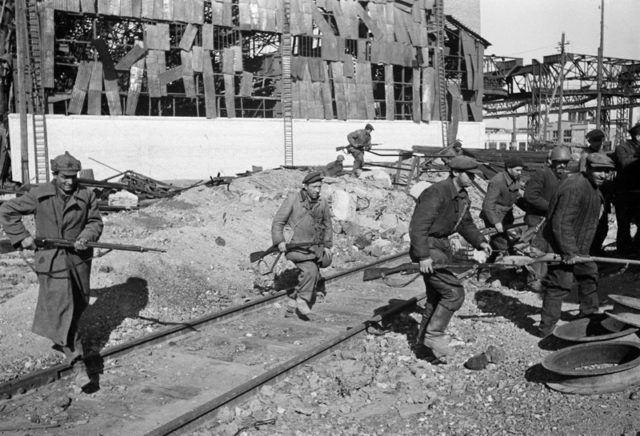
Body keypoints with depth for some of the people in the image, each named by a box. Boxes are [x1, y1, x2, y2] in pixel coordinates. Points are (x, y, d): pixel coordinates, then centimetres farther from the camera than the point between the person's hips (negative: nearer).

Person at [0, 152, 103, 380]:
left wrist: (86, 236, -15)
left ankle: (62, 338, 43)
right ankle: (73, 350, -4)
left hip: (78, 259, 4)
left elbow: (95, 222, 6)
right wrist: (22, 237, -6)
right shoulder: (39, 196, -7)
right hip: (51, 260, -3)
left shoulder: (86, 196, -1)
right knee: (60, 304, -8)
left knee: (79, 303, 17)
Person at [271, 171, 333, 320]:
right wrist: (279, 241, -14)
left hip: (314, 248, 5)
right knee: (310, 270, -26)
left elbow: (327, 225, 19)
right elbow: (278, 221, -3)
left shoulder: (322, 203, 5)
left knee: (313, 279, 6)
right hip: (295, 246, -5)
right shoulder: (293, 199, -6)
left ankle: (292, 303, 25)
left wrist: (327, 245, 13)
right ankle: (302, 301, -10)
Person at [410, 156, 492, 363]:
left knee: (436, 297, 17)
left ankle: (424, 335, 32)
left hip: (442, 246, 10)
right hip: (428, 248, -10)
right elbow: (418, 226, -25)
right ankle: (434, 335, -1)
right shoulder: (437, 193, -22)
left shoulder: (462, 195, 9)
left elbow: (466, 223, 23)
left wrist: (480, 241, 9)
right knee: (454, 293, -13)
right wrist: (423, 256, -29)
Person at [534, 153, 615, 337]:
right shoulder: (574, 188, -25)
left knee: (589, 275, 23)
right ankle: (547, 329, -1)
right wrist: (568, 251, -28)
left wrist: (576, 250, 19)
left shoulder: (594, 188, 11)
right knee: (559, 284, -9)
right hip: (561, 246, -11)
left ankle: (589, 315, 42)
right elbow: (561, 223, -29)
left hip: (578, 246, 11)